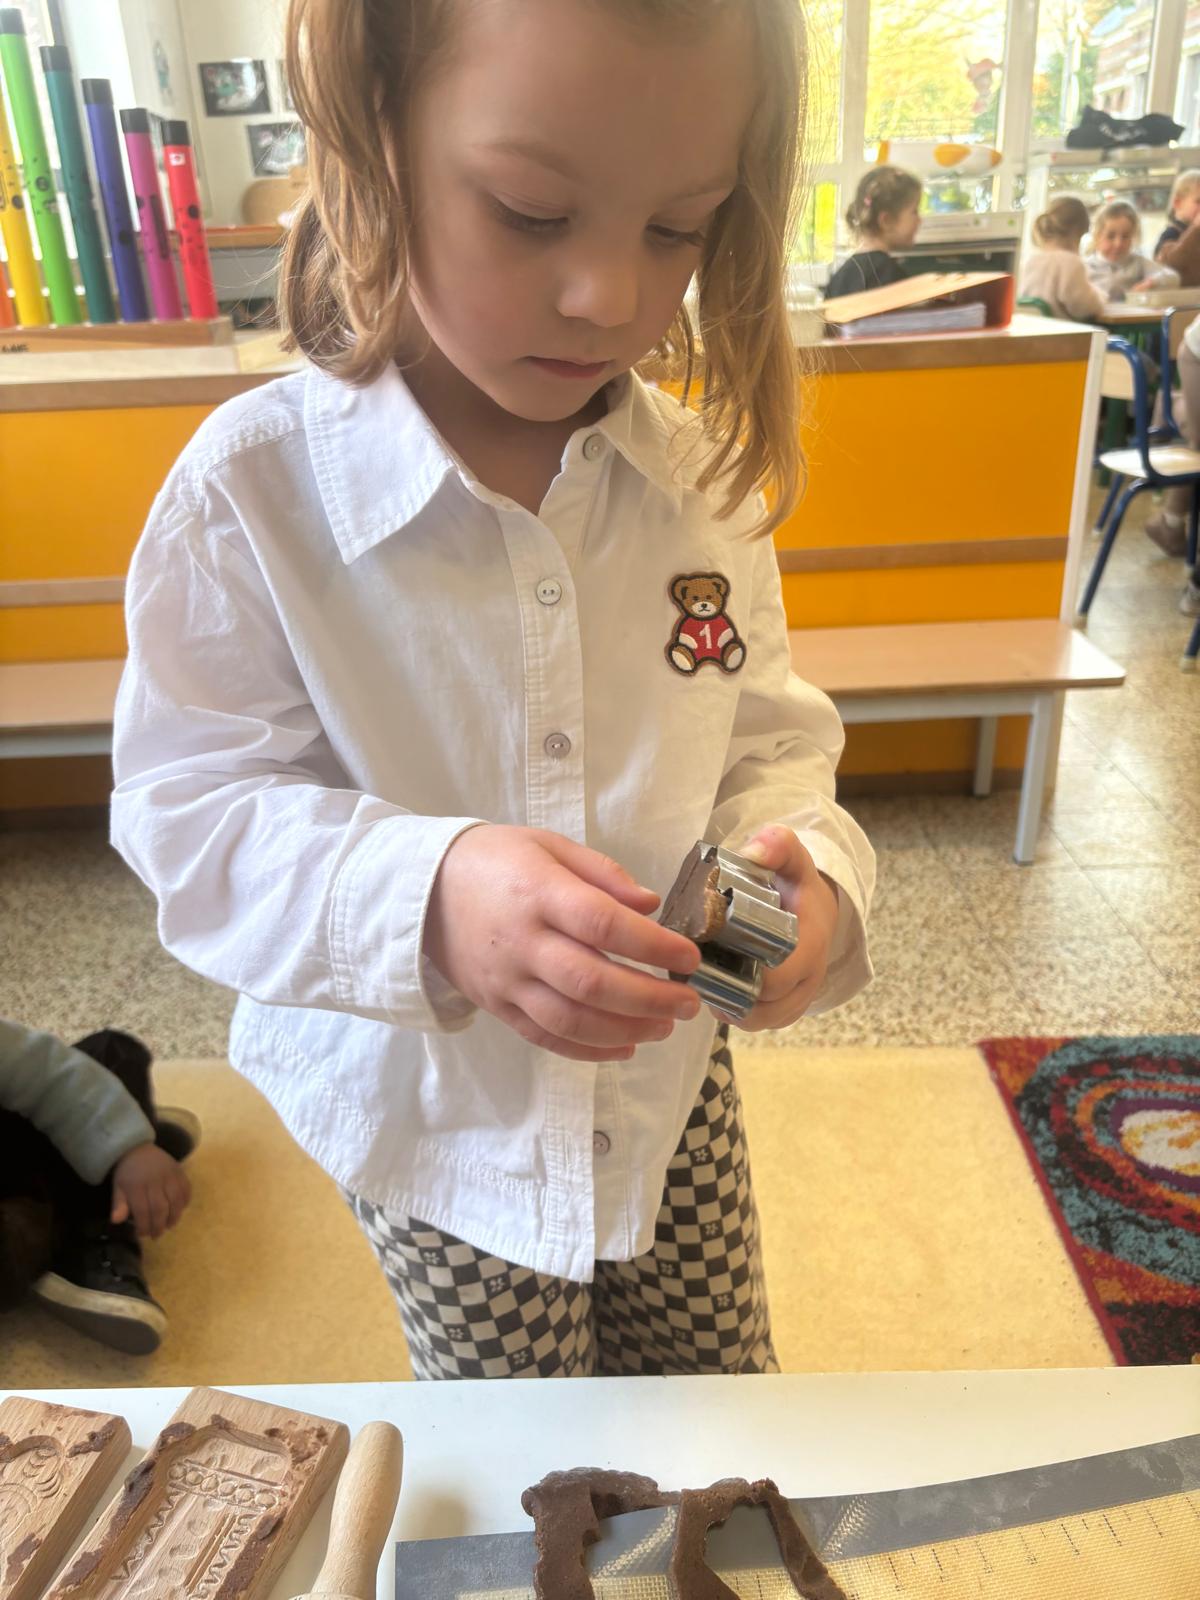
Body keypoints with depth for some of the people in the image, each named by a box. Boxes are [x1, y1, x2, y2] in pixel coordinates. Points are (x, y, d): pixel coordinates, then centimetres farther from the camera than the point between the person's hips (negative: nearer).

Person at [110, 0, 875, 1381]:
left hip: (665, 1077, 3)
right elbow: (193, 812, -18)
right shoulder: (251, 491, -20)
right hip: (432, 1113, -2)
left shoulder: (701, 475, -9)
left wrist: (804, 861, -24)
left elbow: (768, 740, -2)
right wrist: (426, 896, -36)